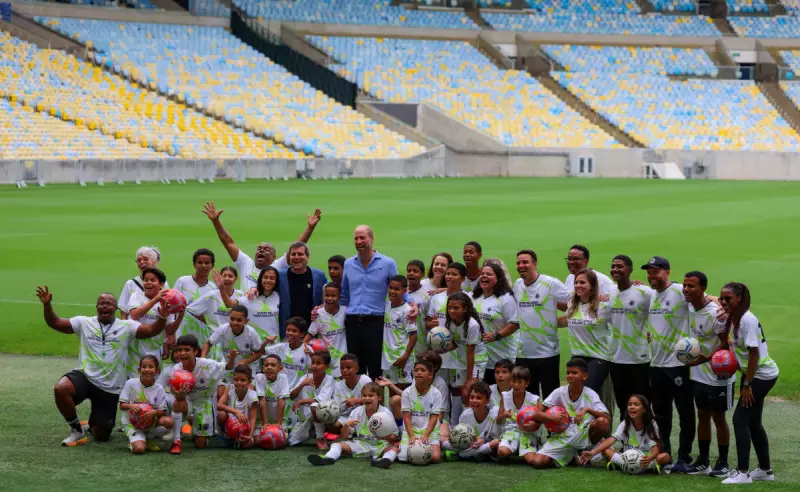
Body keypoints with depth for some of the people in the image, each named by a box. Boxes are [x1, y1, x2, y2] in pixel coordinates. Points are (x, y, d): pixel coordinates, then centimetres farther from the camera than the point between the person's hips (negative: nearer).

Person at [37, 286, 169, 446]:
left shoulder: (126, 326, 1)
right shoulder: (84, 323, 3)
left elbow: (152, 330, -10)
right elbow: (55, 323, 0)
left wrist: (163, 316, -29)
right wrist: (47, 305, -18)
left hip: (110, 388, 0)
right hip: (84, 377, 0)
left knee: (101, 436, 3)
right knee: (61, 389, -35)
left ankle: (94, 423, 45)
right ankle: (77, 430, -9)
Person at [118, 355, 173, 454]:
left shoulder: (159, 388, -3)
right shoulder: (130, 383, -6)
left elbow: (162, 411, -6)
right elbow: (122, 405, -3)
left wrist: (154, 412, -29)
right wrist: (131, 406, -26)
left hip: (152, 423, 3)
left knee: (168, 421, -28)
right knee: (139, 449, -29)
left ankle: (149, 439, 1)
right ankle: (134, 440, 11)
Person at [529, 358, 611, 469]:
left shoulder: (590, 395, -6)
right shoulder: (559, 392, -3)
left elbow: (608, 418, -17)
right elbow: (537, 413, -2)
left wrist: (587, 410, -31)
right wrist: (552, 417, -22)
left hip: (583, 435, -1)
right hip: (562, 437, 1)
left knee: (602, 422, -32)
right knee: (538, 462, -22)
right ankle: (570, 457, 10)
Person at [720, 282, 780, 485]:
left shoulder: (747, 320, -22)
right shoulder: (731, 319, 4)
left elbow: (754, 354, -22)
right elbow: (734, 347, 11)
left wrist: (746, 384, -20)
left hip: (763, 375, -9)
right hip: (751, 374, 9)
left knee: (740, 418, -12)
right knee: (753, 422, 14)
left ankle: (743, 472, -9)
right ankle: (765, 469, 26)